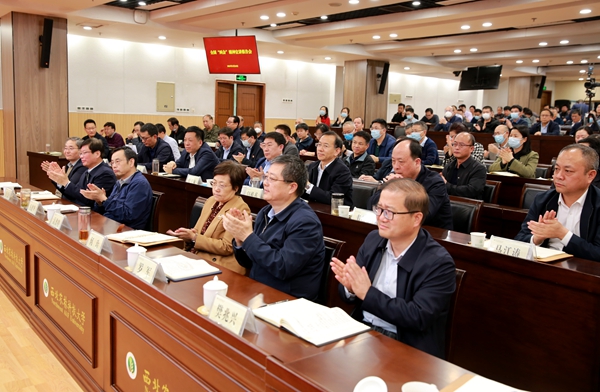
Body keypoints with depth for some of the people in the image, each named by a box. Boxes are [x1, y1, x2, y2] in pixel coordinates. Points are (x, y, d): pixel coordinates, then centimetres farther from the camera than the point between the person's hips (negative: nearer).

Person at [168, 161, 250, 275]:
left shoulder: (240, 210, -11)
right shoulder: (211, 201, 13)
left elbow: (227, 247, -13)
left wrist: (194, 237, -15)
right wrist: (187, 234, -5)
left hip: (220, 266, -7)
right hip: (196, 256, 7)